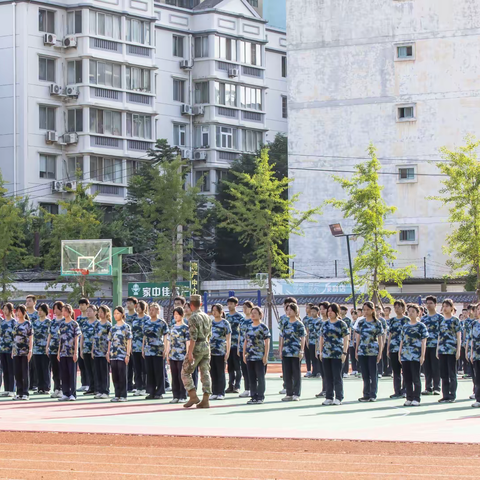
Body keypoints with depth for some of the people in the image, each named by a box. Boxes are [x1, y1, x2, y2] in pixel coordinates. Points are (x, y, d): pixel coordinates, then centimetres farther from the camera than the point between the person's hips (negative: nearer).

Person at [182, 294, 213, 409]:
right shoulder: (207, 317, 11)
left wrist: (190, 352, -20)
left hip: (197, 348, -7)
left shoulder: (193, 318, -13)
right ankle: (206, 400, 2)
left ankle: (193, 396, -6)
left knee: (185, 372, 3)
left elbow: (193, 337, -19)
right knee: (205, 373, 6)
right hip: (206, 347, 7)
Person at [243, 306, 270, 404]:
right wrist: (244, 354, 11)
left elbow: (267, 342, -7)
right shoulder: (249, 328, 14)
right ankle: (253, 396, 13)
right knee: (251, 378, 8)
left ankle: (260, 397, 3)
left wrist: (266, 356, -12)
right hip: (250, 357, 6)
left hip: (260, 357, -6)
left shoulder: (263, 327, -3)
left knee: (260, 377, -1)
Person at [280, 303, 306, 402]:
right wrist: (281, 350, 11)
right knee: (287, 374, 7)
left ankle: (296, 394, 5)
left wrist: (301, 351, -13)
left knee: (296, 374, 1)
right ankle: (289, 394, 14)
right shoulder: (285, 324, 12)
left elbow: (303, 338, -7)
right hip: (286, 353, 6)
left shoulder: (299, 324, -5)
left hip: (296, 353, -6)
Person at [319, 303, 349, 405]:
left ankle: (338, 398, 2)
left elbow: (346, 339, -5)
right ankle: (329, 398, 14)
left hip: (337, 355, -5)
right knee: (328, 377, 8)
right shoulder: (325, 324, 13)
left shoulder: (342, 324, -2)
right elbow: (321, 338, 18)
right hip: (326, 354, 5)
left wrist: (344, 353, -11)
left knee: (337, 377, -3)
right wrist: (321, 351, 12)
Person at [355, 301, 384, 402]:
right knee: (365, 375, 7)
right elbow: (358, 337, 11)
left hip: (373, 351, -3)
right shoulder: (360, 322, 8)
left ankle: (373, 395, 6)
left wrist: (380, 352, -4)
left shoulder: (377, 323, 0)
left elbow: (380, 339, 1)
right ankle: (366, 395, 12)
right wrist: (356, 350, 8)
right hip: (362, 351, 3)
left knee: (373, 374, 0)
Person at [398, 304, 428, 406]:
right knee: (407, 379, 7)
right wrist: (399, 354, 12)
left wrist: (422, 355, -10)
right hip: (405, 355, 5)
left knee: (416, 378, -3)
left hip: (416, 356, -5)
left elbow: (424, 342, -4)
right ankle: (409, 398, 13)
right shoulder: (405, 326, 15)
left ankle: (416, 399, 1)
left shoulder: (421, 326, 0)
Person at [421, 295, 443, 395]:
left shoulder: (440, 318, 1)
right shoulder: (423, 318, 14)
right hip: (425, 346, 5)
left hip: (436, 346, -5)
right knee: (427, 368, 5)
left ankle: (436, 388, 1)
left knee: (436, 368, -4)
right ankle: (428, 388, 10)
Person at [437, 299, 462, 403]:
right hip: (442, 350, 6)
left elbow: (459, 336, -4)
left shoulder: (455, 320, -2)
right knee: (444, 374, 7)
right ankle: (445, 395, 12)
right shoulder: (441, 320, 13)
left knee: (452, 374, -2)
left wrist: (458, 350, -10)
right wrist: (437, 349, 13)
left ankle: (452, 395, 2)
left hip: (452, 350, -6)